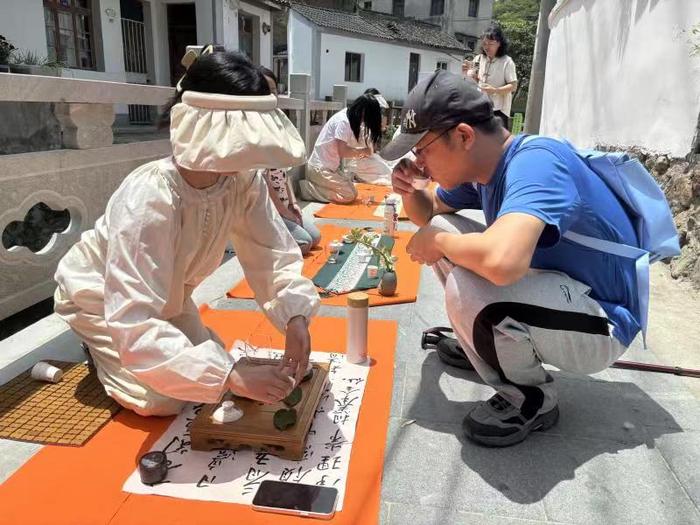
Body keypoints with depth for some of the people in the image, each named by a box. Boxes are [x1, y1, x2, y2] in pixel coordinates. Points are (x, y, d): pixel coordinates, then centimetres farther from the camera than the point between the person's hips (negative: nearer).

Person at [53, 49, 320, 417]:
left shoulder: (244, 179, -25)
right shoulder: (147, 199, -42)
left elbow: (274, 253, -18)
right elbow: (133, 326, -46)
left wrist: (295, 317, -38)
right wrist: (232, 375, -53)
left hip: (164, 292, 6)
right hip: (98, 294, -5)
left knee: (205, 374, 10)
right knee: (161, 400, -12)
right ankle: (98, 352, 17)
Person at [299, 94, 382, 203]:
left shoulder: (349, 117, 9)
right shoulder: (343, 121, -19)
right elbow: (343, 151, -23)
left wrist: (360, 152, -3)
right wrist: (363, 151, -9)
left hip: (329, 166, 10)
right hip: (321, 168, -10)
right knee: (350, 195, -12)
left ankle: (315, 185, 11)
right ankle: (307, 188, -9)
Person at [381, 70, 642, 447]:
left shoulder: (534, 162, -29)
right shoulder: (480, 164, -1)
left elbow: (501, 262, -48)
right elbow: (429, 212, 17)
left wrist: (437, 242, -26)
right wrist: (410, 191, -8)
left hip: (599, 322, -8)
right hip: (551, 287, 9)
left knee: (467, 286, -35)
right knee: (442, 230, 3)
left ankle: (532, 398, -6)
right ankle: (487, 342, 18)